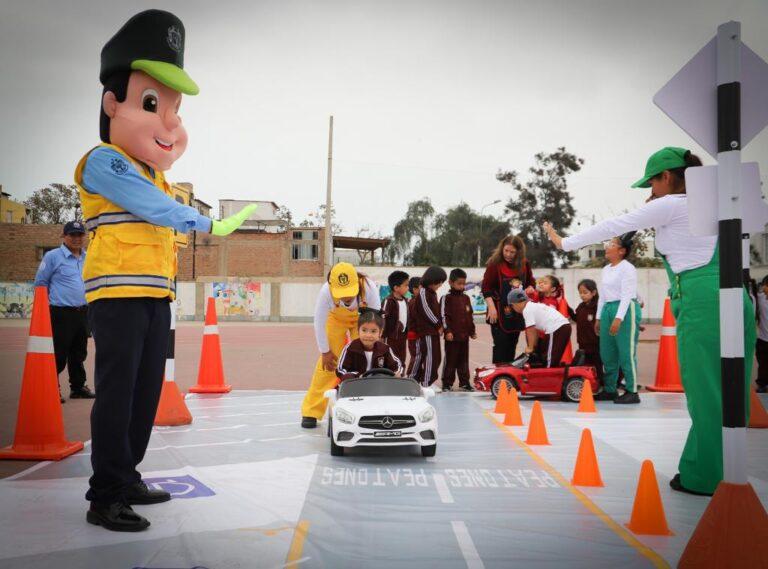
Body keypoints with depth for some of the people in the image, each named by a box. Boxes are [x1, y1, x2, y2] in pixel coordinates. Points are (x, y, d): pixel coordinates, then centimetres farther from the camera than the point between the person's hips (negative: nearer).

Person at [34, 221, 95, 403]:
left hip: (83, 313, 6)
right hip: (61, 313, -6)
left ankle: (78, 387, 24)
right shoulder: (53, 256, -3)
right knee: (59, 355, -4)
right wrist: (47, 306, 0)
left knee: (79, 354, 13)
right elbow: (40, 283, 0)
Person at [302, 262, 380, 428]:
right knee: (327, 363, -6)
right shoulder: (326, 292, -38)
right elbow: (319, 323, -22)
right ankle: (311, 412, 4)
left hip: (362, 319, 1)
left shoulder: (369, 288, -38)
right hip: (336, 319, 0)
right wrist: (325, 351, -14)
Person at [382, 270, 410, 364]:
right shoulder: (389, 301, -17)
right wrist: (382, 336, -19)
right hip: (392, 336, -8)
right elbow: (384, 319, -18)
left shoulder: (405, 300, 8)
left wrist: (406, 332, 16)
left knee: (401, 360, 15)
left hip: (402, 335, 8)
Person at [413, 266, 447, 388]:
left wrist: (440, 325, 5)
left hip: (434, 330, 10)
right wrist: (439, 325, -10)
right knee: (430, 357, -8)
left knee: (436, 357, 11)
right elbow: (427, 311, -17)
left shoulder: (432, 293, 18)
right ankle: (426, 384, -2)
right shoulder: (423, 292, -12)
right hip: (427, 331, -10)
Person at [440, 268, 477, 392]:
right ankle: (447, 384, 6)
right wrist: (447, 331, -16)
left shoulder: (466, 298, 13)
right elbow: (443, 316, -10)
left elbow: (471, 316, 19)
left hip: (465, 335, 6)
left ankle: (464, 383, 19)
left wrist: (472, 331, 17)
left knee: (464, 360, 11)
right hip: (452, 336, -6)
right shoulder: (446, 298, -5)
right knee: (450, 360, 0)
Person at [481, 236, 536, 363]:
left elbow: (531, 281, 18)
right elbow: (486, 287, -11)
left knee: (511, 347, 11)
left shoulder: (524, 264, 3)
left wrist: (530, 288, -5)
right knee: (500, 346, -6)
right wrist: (491, 308, -20)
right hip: (500, 313, -5)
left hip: (517, 313, 5)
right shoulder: (495, 263, -11)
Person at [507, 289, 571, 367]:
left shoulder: (527, 310, -3)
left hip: (555, 329, -10)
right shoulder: (534, 306, 25)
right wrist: (534, 345, 28)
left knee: (550, 361, -4)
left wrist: (530, 348, 4)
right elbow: (536, 330, 27)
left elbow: (531, 331, -5)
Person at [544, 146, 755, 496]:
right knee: (728, 394, 10)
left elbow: (612, 227, 2)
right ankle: (727, 473, 17)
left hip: (703, 303, -8)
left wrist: (564, 243, 12)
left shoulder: (668, 205, -2)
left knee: (706, 394, -1)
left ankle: (706, 477, 7)